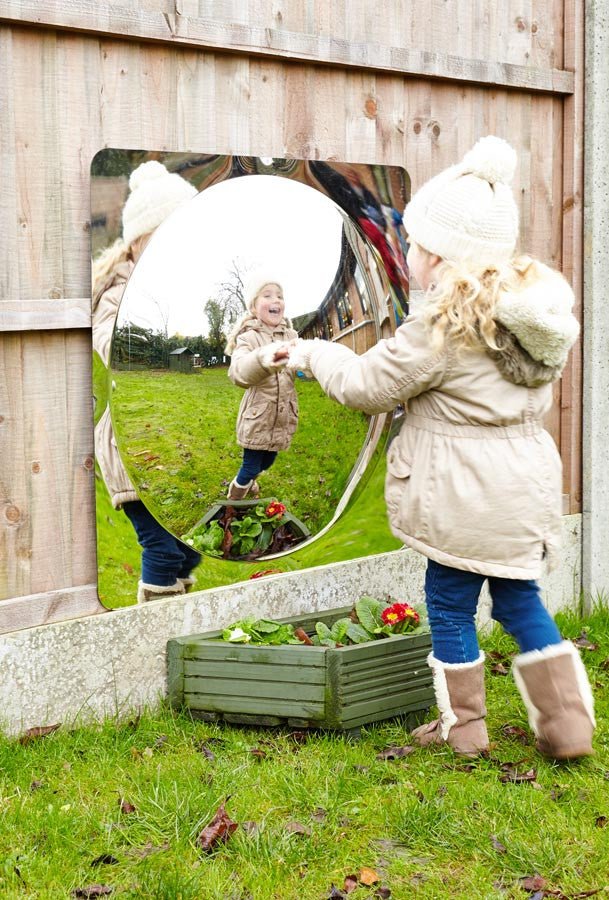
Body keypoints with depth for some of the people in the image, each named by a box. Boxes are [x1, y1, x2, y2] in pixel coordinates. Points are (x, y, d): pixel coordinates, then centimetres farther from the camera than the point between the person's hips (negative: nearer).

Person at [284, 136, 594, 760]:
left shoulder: (441, 328, -19)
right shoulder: (533, 305, 3)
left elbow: (368, 384, -9)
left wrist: (312, 355, 8)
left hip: (463, 496, -7)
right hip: (525, 487, 7)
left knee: (449, 602, 8)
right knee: (519, 599, 16)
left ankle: (461, 725, 19)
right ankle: (567, 726, 16)